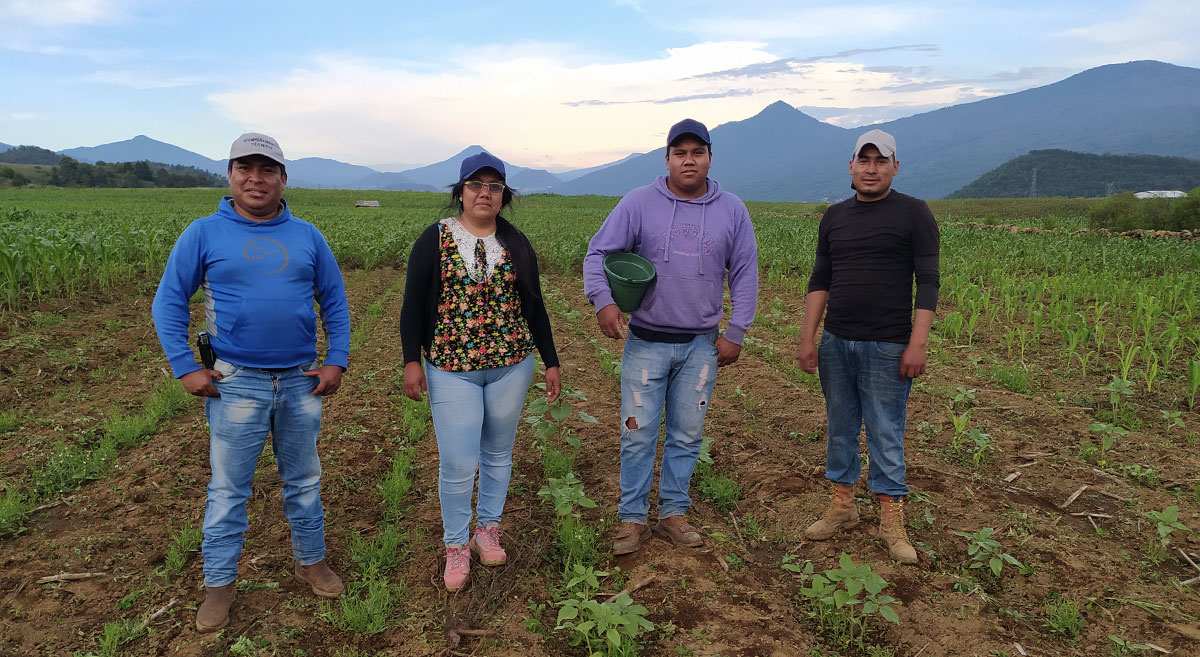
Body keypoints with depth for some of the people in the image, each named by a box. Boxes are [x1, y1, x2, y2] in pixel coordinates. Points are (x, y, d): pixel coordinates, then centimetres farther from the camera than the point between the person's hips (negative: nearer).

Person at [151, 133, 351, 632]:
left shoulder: (307, 236, 4)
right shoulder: (205, 233, -2)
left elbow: (335, 301, 9)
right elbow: (168, 301, 0)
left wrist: (337, 362, 0)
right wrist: (185, 368, -8)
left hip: (301, 381, 3)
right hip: (235, 383, -2)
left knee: (304, 480, 15)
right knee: (228, 488, 7)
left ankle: (311, 561, 33)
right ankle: (219, 584, 23)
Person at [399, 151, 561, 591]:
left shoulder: (516, 244, 6)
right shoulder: (434, 240, -1)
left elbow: (535, 307, 10)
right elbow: (413, 304, -1)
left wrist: (551, 361, 9)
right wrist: (412, 360, -9)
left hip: (511, 365, 3)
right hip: (452, 368, -3)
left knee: (498, 453, 14)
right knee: (458, 462, -3)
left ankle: (488, 530, 32)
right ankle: (455, 546, 16)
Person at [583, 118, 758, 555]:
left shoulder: (732, 210, 4)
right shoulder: (639, 203, -3)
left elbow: (745, 274, 8)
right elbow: (598, 253, -4)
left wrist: (736, 333, 2)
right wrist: (603, 300, -22)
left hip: (701, 346, 2)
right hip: (646, 342, -2)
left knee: (687, 435, 11)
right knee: (638, 434, 1)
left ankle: (673, 513, 26)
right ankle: (632, 519, 15)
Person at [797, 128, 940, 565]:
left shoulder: (913, 214, -2)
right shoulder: (834, 217, 10)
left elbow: (927, 283, -5)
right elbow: (819, 282, 12)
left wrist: (917, 344, -13)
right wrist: (807, 339, 5)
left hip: (887, 347, -4)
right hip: (835, 343, 4)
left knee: (885, 432, 2)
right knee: (840, 427, 11)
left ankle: (891, 519, 15)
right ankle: (843, 506, 25)